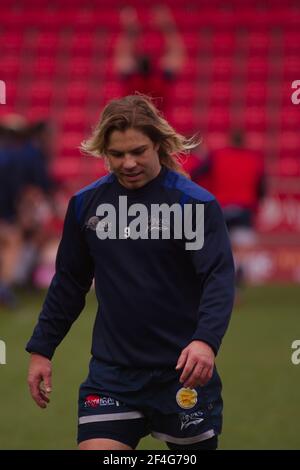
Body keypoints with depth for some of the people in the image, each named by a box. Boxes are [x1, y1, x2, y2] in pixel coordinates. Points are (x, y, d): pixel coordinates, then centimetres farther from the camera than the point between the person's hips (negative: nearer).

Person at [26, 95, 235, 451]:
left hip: (182, 371, -3)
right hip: (111, 372, 3)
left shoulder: (195, 203, -8)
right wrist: (41, 350, 13)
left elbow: (219, 278, -16)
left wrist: (205, 340, -33)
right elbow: (68, 283, 16)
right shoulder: (85, 204, 5)